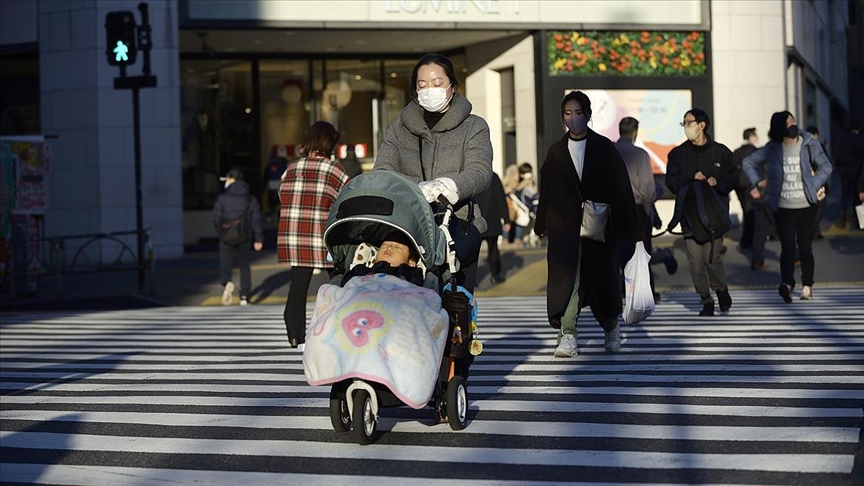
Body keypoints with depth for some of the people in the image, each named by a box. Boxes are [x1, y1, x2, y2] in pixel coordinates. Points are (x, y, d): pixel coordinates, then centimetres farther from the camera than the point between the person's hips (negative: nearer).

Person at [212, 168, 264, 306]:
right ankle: (245, 296, 9)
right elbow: (256, 221, -3)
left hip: (227, 238, -2)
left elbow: (216, 219, -4)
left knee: (225, 266, 6)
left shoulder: (222, 199, -5)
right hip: (244, 239, 2)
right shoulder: (251, 200, 2)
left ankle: (227, 283, -26)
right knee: (244, 267, 13)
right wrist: (258, 240, 0)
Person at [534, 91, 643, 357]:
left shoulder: (604, 148, 2)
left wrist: (632, 229, -3)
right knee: (566, 277, -10)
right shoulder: (556, 151, 10)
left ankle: (611, 327, 30)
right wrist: (541, 225, 10)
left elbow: (622, 189, 0)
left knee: (602, 278, 5)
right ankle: (567, 336, -11)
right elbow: (546, 192, 12)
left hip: (600, 226, -1)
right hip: (564, 226, 1)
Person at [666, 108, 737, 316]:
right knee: (695, 260, -2)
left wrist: (717, 181, -11)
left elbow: (733, 178, 8)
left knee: (712, 257, -11)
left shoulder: (721, 151, 7)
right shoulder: (678, 154, 8)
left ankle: (722, 290, 18)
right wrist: (692, 178, -14)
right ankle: (706, 300, 12)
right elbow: (671, 182, 1)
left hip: (715, 213, -1)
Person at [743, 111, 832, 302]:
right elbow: (749, 162, 14)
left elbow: (825, 166, 9)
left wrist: (814, 186, -2)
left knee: (805, 247, 6)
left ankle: (807, 285, 17)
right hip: (782, 208, -1)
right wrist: (757, 183, 6)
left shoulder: (809, 145, -1)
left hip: (806, 206, 1)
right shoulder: (772, 149, 1)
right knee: (788, 247, -13)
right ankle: (787, 283, -23)